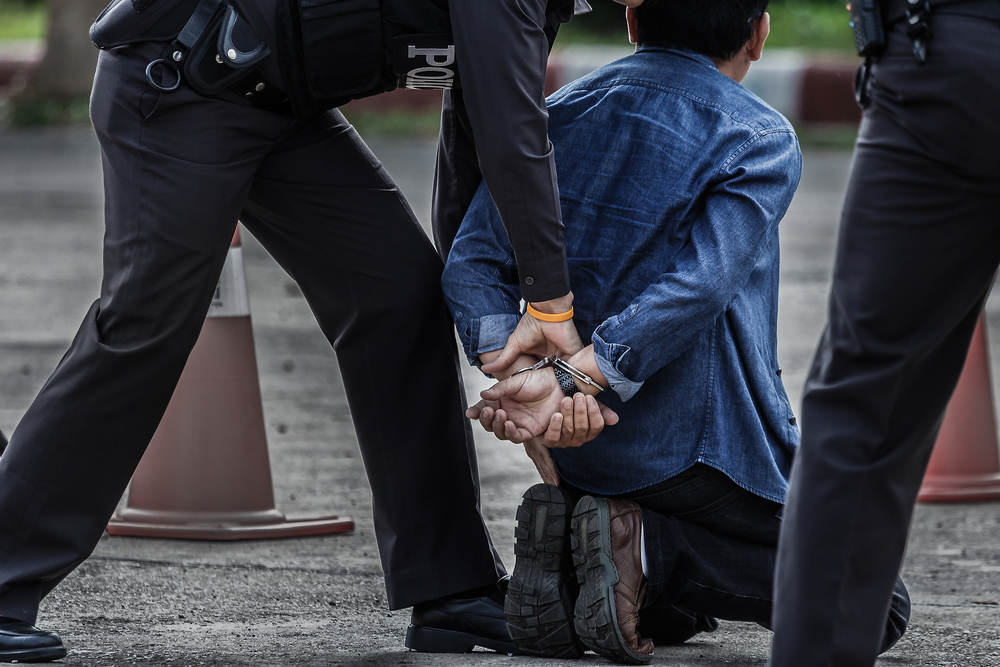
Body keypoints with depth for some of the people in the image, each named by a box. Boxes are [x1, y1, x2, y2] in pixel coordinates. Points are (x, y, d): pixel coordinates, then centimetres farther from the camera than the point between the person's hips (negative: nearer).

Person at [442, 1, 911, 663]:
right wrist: (570, 377, -28)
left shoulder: (562, 113, 8)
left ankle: (563, 538, -3)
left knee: (683, 609, 29)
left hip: (582, 453, 6)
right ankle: (651, 551, -13)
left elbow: (475, 261, -6)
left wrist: (517, 373, -18)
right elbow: (699, 286, -24)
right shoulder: (762, 141, -8)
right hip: (705, 451, -6)